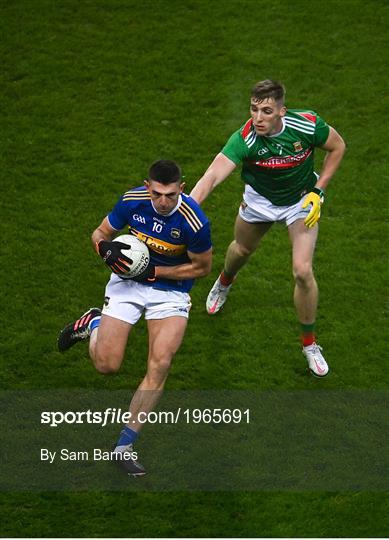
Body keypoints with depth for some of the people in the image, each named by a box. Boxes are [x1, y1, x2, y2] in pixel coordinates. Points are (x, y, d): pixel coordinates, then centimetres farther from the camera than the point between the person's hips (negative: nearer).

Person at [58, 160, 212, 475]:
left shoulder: (194, 221, -24)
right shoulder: (132, 201, -15)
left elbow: (202, 267, -9)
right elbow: (101, 232, 2)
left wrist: (155, 271, -18)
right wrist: (106, 247, -22)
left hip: (171, 291, -2)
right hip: (128, 282, 2)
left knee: (160, 365, -20)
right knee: (107, 365, -6)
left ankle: (125, 445, -10)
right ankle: (93, 324, 31)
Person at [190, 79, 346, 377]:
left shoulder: (307, 124, -31)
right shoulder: (245, 139, -35)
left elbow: (337, 146, -10)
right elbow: (211, 176, -46)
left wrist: (318, 191, -16)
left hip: (300, 200, -1)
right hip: (260, 199, 1)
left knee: (303, 271, -11)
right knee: (242, 249, 25)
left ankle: (310, 343, 12)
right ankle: (224, 283, 65)